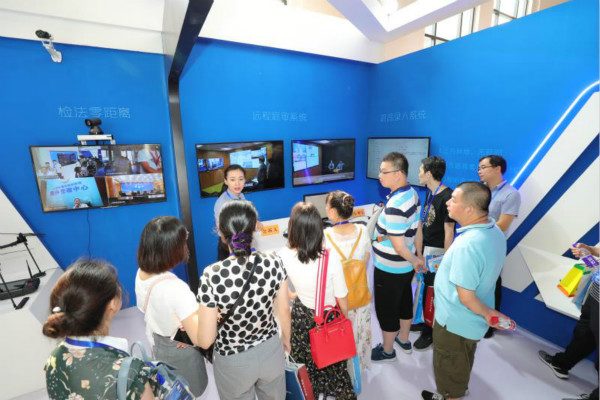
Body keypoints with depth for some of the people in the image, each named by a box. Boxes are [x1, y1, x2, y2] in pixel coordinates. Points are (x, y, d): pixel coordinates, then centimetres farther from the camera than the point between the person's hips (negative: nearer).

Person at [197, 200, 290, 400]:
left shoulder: (212, 275, -29)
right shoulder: (273, 262, -20)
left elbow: (205, 341, -21)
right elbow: (283, 310, -6)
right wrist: (286, 339, 13)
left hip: (234, 361, -2)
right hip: (271, 352, 2)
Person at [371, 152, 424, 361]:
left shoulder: (395, 205, -31)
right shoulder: (412, 194, -2)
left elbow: (398, 246, -26)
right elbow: (418, 229, 7)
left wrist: (415, 260, -8)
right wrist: (419, 255, 16)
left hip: (390, 269, -9)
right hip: (405, 266, 9)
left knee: (386, 310, 12)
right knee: (404, 302, 25)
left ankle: (387, 350, 34)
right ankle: (404, 340, 47)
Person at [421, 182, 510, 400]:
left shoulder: (467, 245, -36)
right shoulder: (495, 231, -6)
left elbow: (466, 298, -30)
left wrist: (487, 313, -12)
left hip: (455, 322, -9)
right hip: (471, 321, 9)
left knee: (449, 369, 19)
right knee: (461, 365, 32)